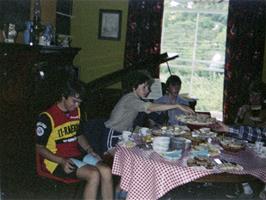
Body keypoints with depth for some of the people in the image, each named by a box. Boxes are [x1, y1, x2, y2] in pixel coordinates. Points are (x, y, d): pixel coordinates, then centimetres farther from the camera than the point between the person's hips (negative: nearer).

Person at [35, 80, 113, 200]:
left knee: (106, 171, -18)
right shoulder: (47, 117, -15)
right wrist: (62, 161, -22)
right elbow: (40, 148, -10)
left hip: (77, 155, 7)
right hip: (57, 161, -7)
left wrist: (89, 150, 3)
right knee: (94, 174, -28)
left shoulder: (76, 111, 7)